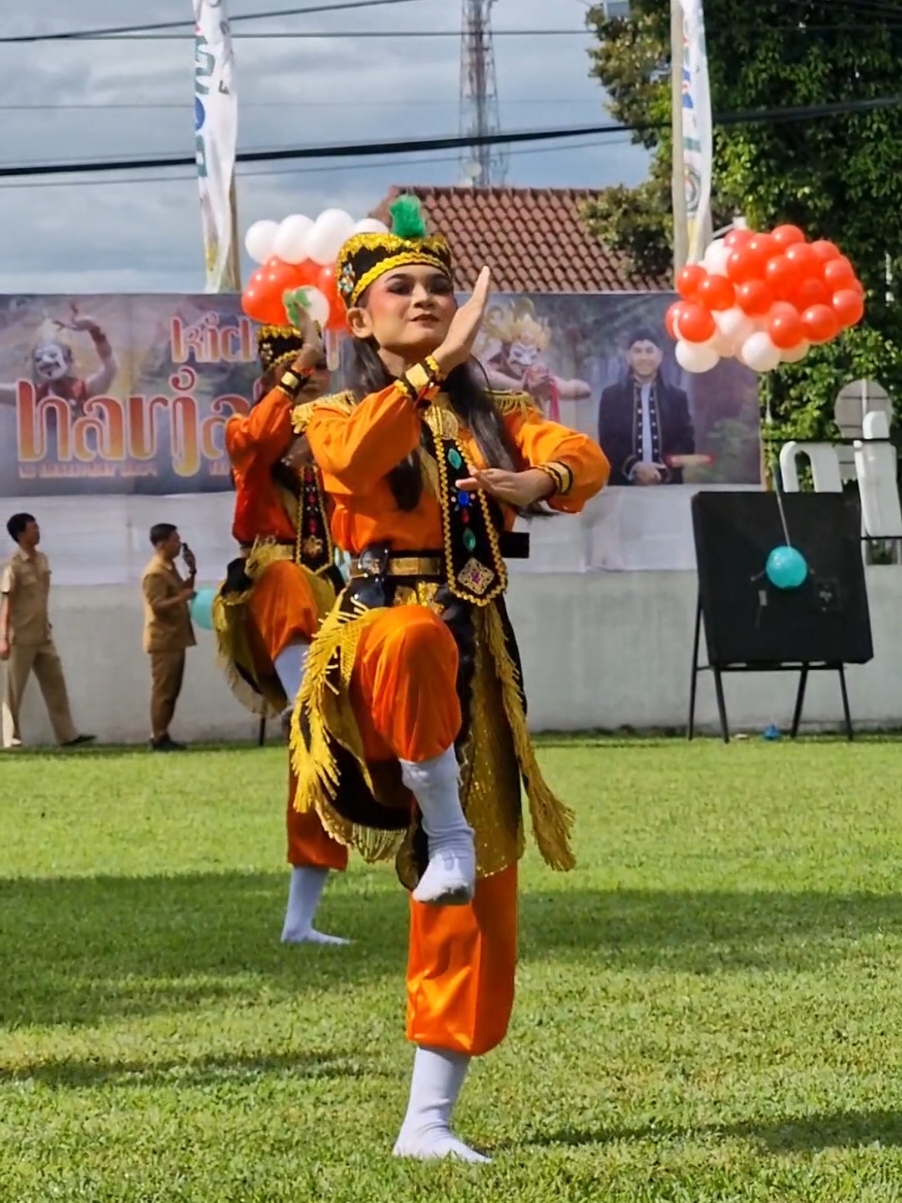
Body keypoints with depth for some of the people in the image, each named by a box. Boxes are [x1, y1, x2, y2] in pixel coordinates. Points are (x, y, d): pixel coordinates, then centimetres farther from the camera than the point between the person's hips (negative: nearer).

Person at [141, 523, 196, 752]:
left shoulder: (170, 568, 15)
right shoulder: (155, 573, -16)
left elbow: (182, 592, 23)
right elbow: (158, 605, -23)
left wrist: (192, 572, 11)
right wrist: (182, 597, -28)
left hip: (175, 639, 10)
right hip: (164, 640, -10)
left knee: (172, 690, 10)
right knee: (163, 690, -9)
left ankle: (162, 736, 13)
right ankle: (159, 738, -9)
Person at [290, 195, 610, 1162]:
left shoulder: (492, 417, 19)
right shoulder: (336, 417, 8)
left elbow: (582, 456, -2)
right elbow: (356, 461, -18)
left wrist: (545, 480, -25)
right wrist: (437, 365, -27)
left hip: (479, 662, 4)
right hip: (382, 625, -4)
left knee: (478, 905, -2)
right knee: (415, 635, -44)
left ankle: (428, 1119, 3)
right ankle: (443, 828, -27)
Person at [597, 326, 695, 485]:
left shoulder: (676, 397, 12)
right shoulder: (611, 396, 9)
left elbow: (687, 443, 6)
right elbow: (607, 443, 2)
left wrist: (665, 470, -13)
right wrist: (634, 466, -16)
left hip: (667, 485, 1)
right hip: (624, 485, -1)